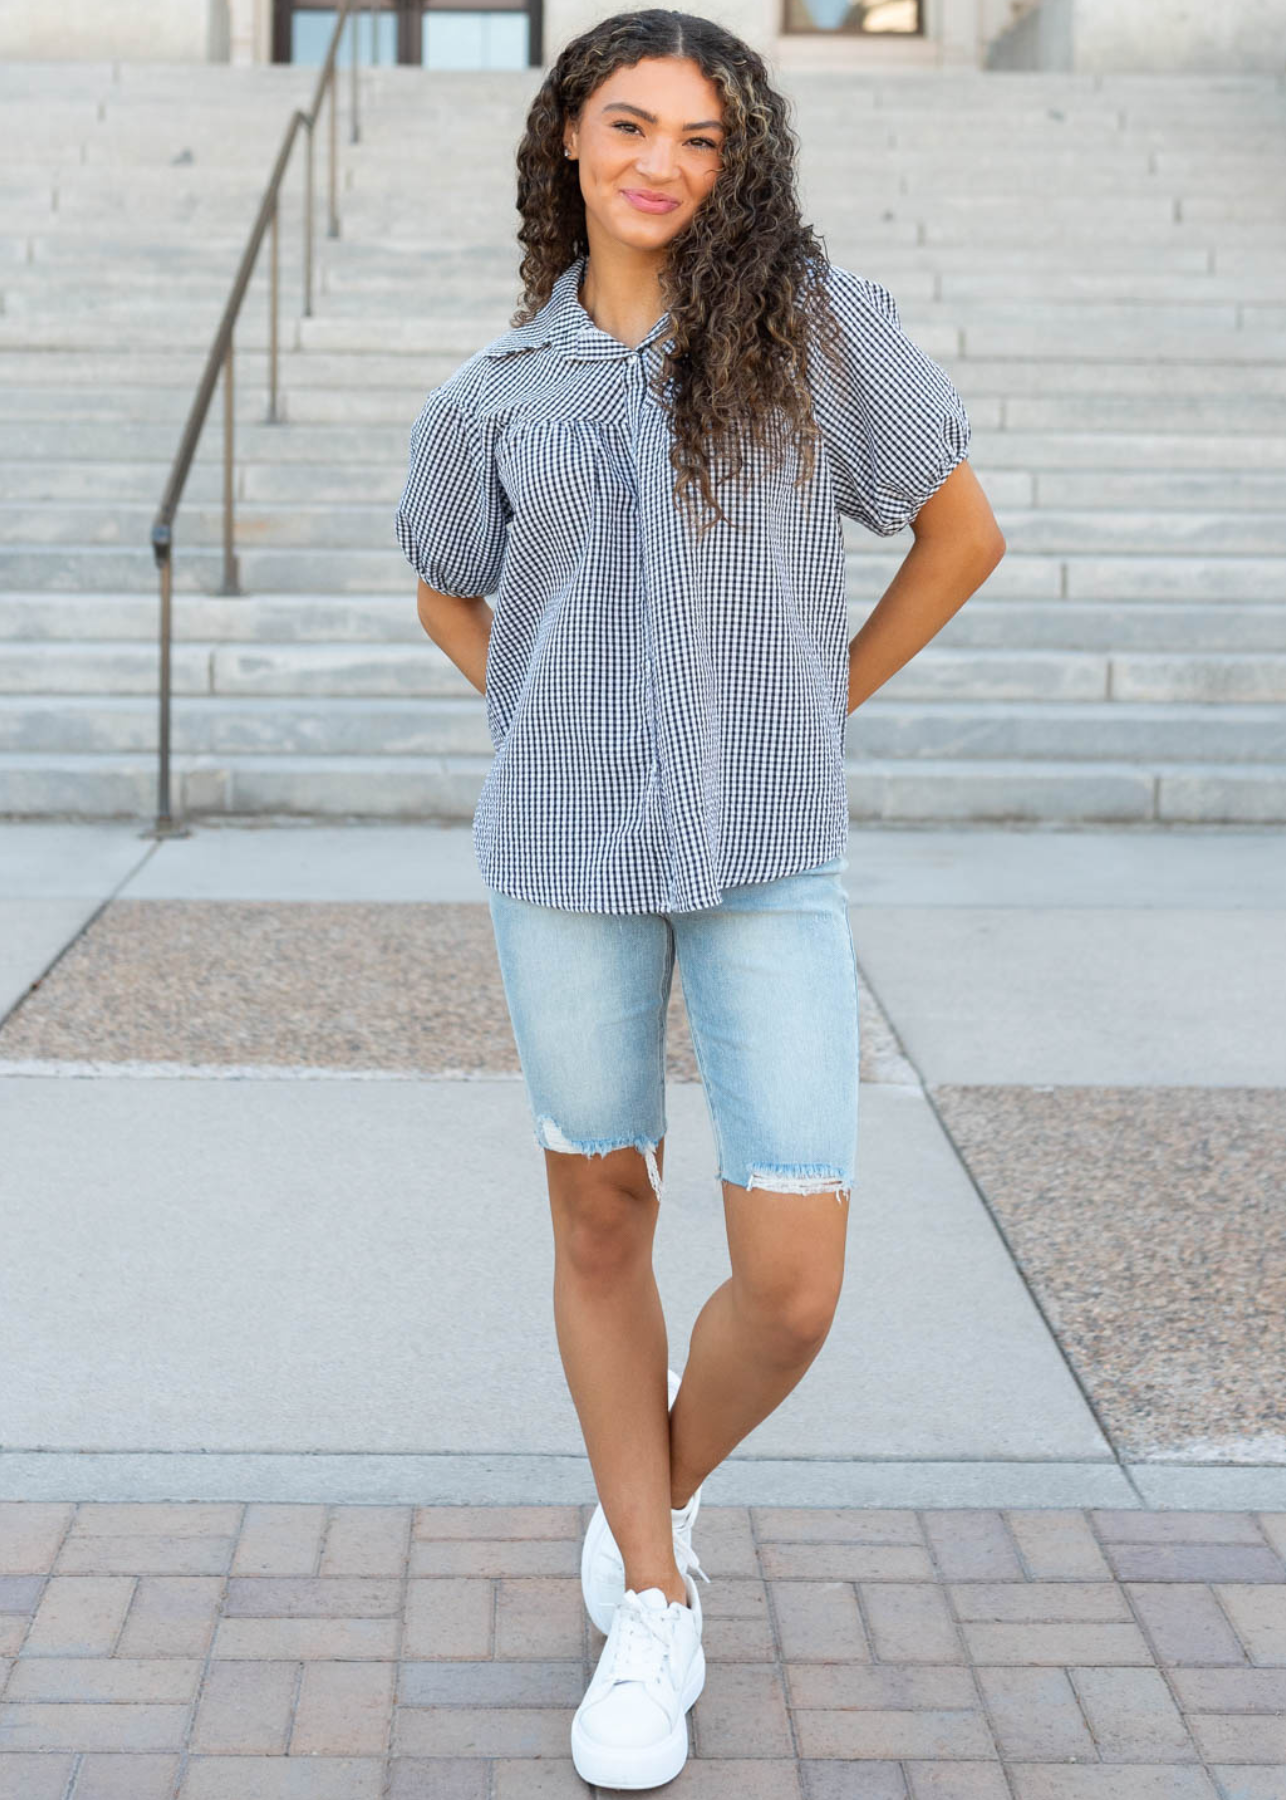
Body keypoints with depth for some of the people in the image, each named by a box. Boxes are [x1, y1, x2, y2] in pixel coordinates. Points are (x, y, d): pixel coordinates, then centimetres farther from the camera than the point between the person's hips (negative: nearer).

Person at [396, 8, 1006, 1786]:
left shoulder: (821, 329, -2)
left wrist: (826, 701, 5)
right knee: (602, 1214, 11)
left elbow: (963, 532, 7)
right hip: (566, 852, 2)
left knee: (793, 1287, -4)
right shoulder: (499, 390, 5)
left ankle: (655, 1503, 28)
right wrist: (558, 726, 8)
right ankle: (652, 1606, 28)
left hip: (773, 857, -1)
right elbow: (448, 591, 21)